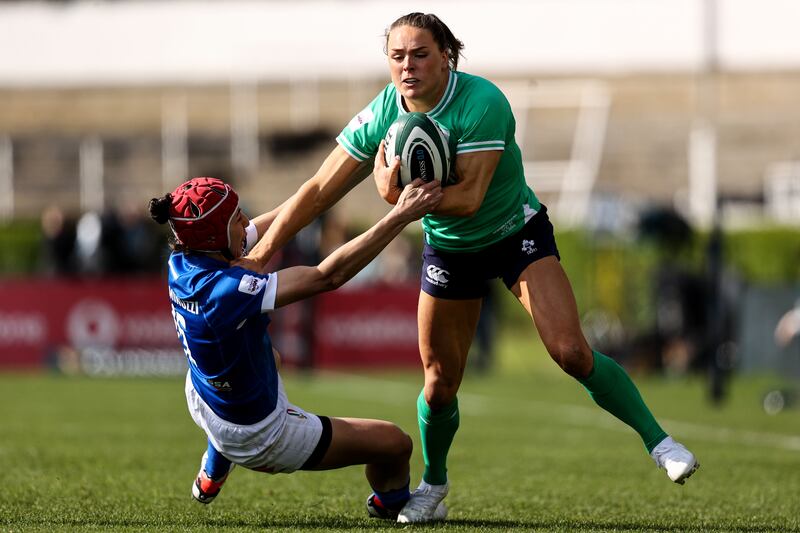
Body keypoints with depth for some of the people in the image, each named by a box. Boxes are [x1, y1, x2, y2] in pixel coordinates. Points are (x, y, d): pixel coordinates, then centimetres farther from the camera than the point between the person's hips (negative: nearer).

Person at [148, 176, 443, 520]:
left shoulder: (182, 261, -15)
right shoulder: (226, 290, -38)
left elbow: (269, 225, -2)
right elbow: (327, 276, -38)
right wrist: (399, 217, -37)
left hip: (202, 402, 8)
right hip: (260, 437, -8)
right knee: (395, 443, 5)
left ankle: (210, 477, 52)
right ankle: (391, 505, 41)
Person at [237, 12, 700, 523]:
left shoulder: (481, 102, -29)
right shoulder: (380, 117, -15)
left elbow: (468, 197, -33)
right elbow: (319, 190, -11)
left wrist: (398, 194, -35)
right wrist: (259, 255, -17)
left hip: (518, 235, -4)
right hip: (449, 248, 4)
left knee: (571, 352, -19)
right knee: (440, 382, 5)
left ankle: (657, 441, -5)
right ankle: (433, 484, 30)